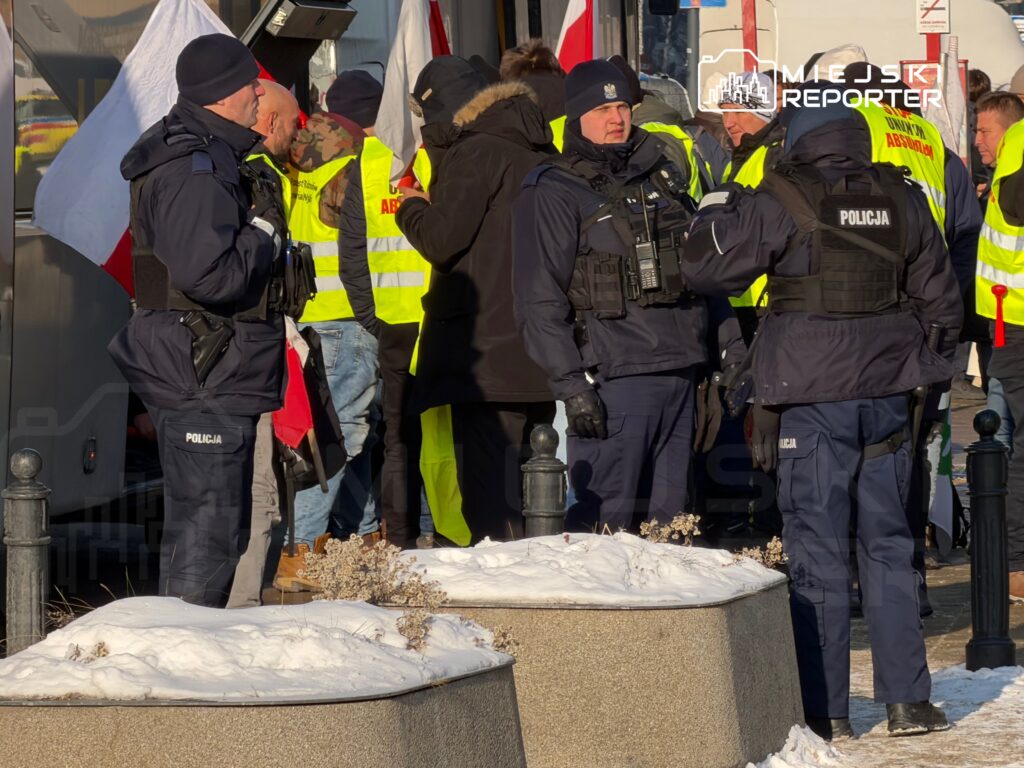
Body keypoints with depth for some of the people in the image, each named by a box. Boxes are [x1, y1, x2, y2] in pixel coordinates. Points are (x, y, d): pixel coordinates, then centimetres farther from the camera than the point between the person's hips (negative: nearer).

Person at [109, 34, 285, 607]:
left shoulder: (211, 158, 16)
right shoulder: (192, 173, -20)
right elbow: (211, 274, -30)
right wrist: (265, 231, -15)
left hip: (215, 381, 11)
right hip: (203, 382, -11)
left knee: (219, 528, 18)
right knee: (208, 533, -8)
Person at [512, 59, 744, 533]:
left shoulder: (662, 176, 17)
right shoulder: (553, 193, -3)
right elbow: (540, 302, -8)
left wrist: (732, 350, 16)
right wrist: (572, 385, -15)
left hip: (680, 372, 6)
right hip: (612, 381, -6)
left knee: (670, 520, 10)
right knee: (605, 521, -9)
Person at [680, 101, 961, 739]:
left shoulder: (782, 202, -8)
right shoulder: (901, 199, 5)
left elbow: (704, 267, -4)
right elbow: (940, 298, 11)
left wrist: (718, 210, 13)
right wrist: (929, 364, 23)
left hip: (812, 400, -4)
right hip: (886, 397, 4)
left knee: (818, 553, 1)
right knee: (889, 546, 11)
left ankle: (825, 710, 2)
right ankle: (908, 701, 9)